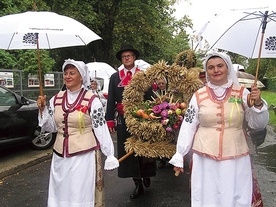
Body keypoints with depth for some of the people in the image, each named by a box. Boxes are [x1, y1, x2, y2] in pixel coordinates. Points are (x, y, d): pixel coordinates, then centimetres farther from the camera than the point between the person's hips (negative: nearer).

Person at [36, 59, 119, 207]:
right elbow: (50, 127, 13)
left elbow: (101, 130, -6)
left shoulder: (92, 100, -8)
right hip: (60, 156, 5)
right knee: (61, 195, 14)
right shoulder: (56, 99, 7)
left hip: (84, 155, -5)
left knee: (82, 195, 3)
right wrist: (43, 109, -1)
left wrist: (110, 155, -6)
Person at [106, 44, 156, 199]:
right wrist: (110, 120, -1)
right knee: (128, 151, 6)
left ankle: (146, 175, 35)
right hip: (123, 120, 2)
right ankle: (138, 184, 19)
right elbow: (111, 100, 5)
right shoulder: (115, 77, 7)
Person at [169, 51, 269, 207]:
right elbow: (188, 126, 2)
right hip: (205, 160, 0)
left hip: (236, 159, 0)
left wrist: (258, 104, -15)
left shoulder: (242, 93, 0)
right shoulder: (199, 96, -1)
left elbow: (258, 125, 3)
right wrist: (179, 156, 4)